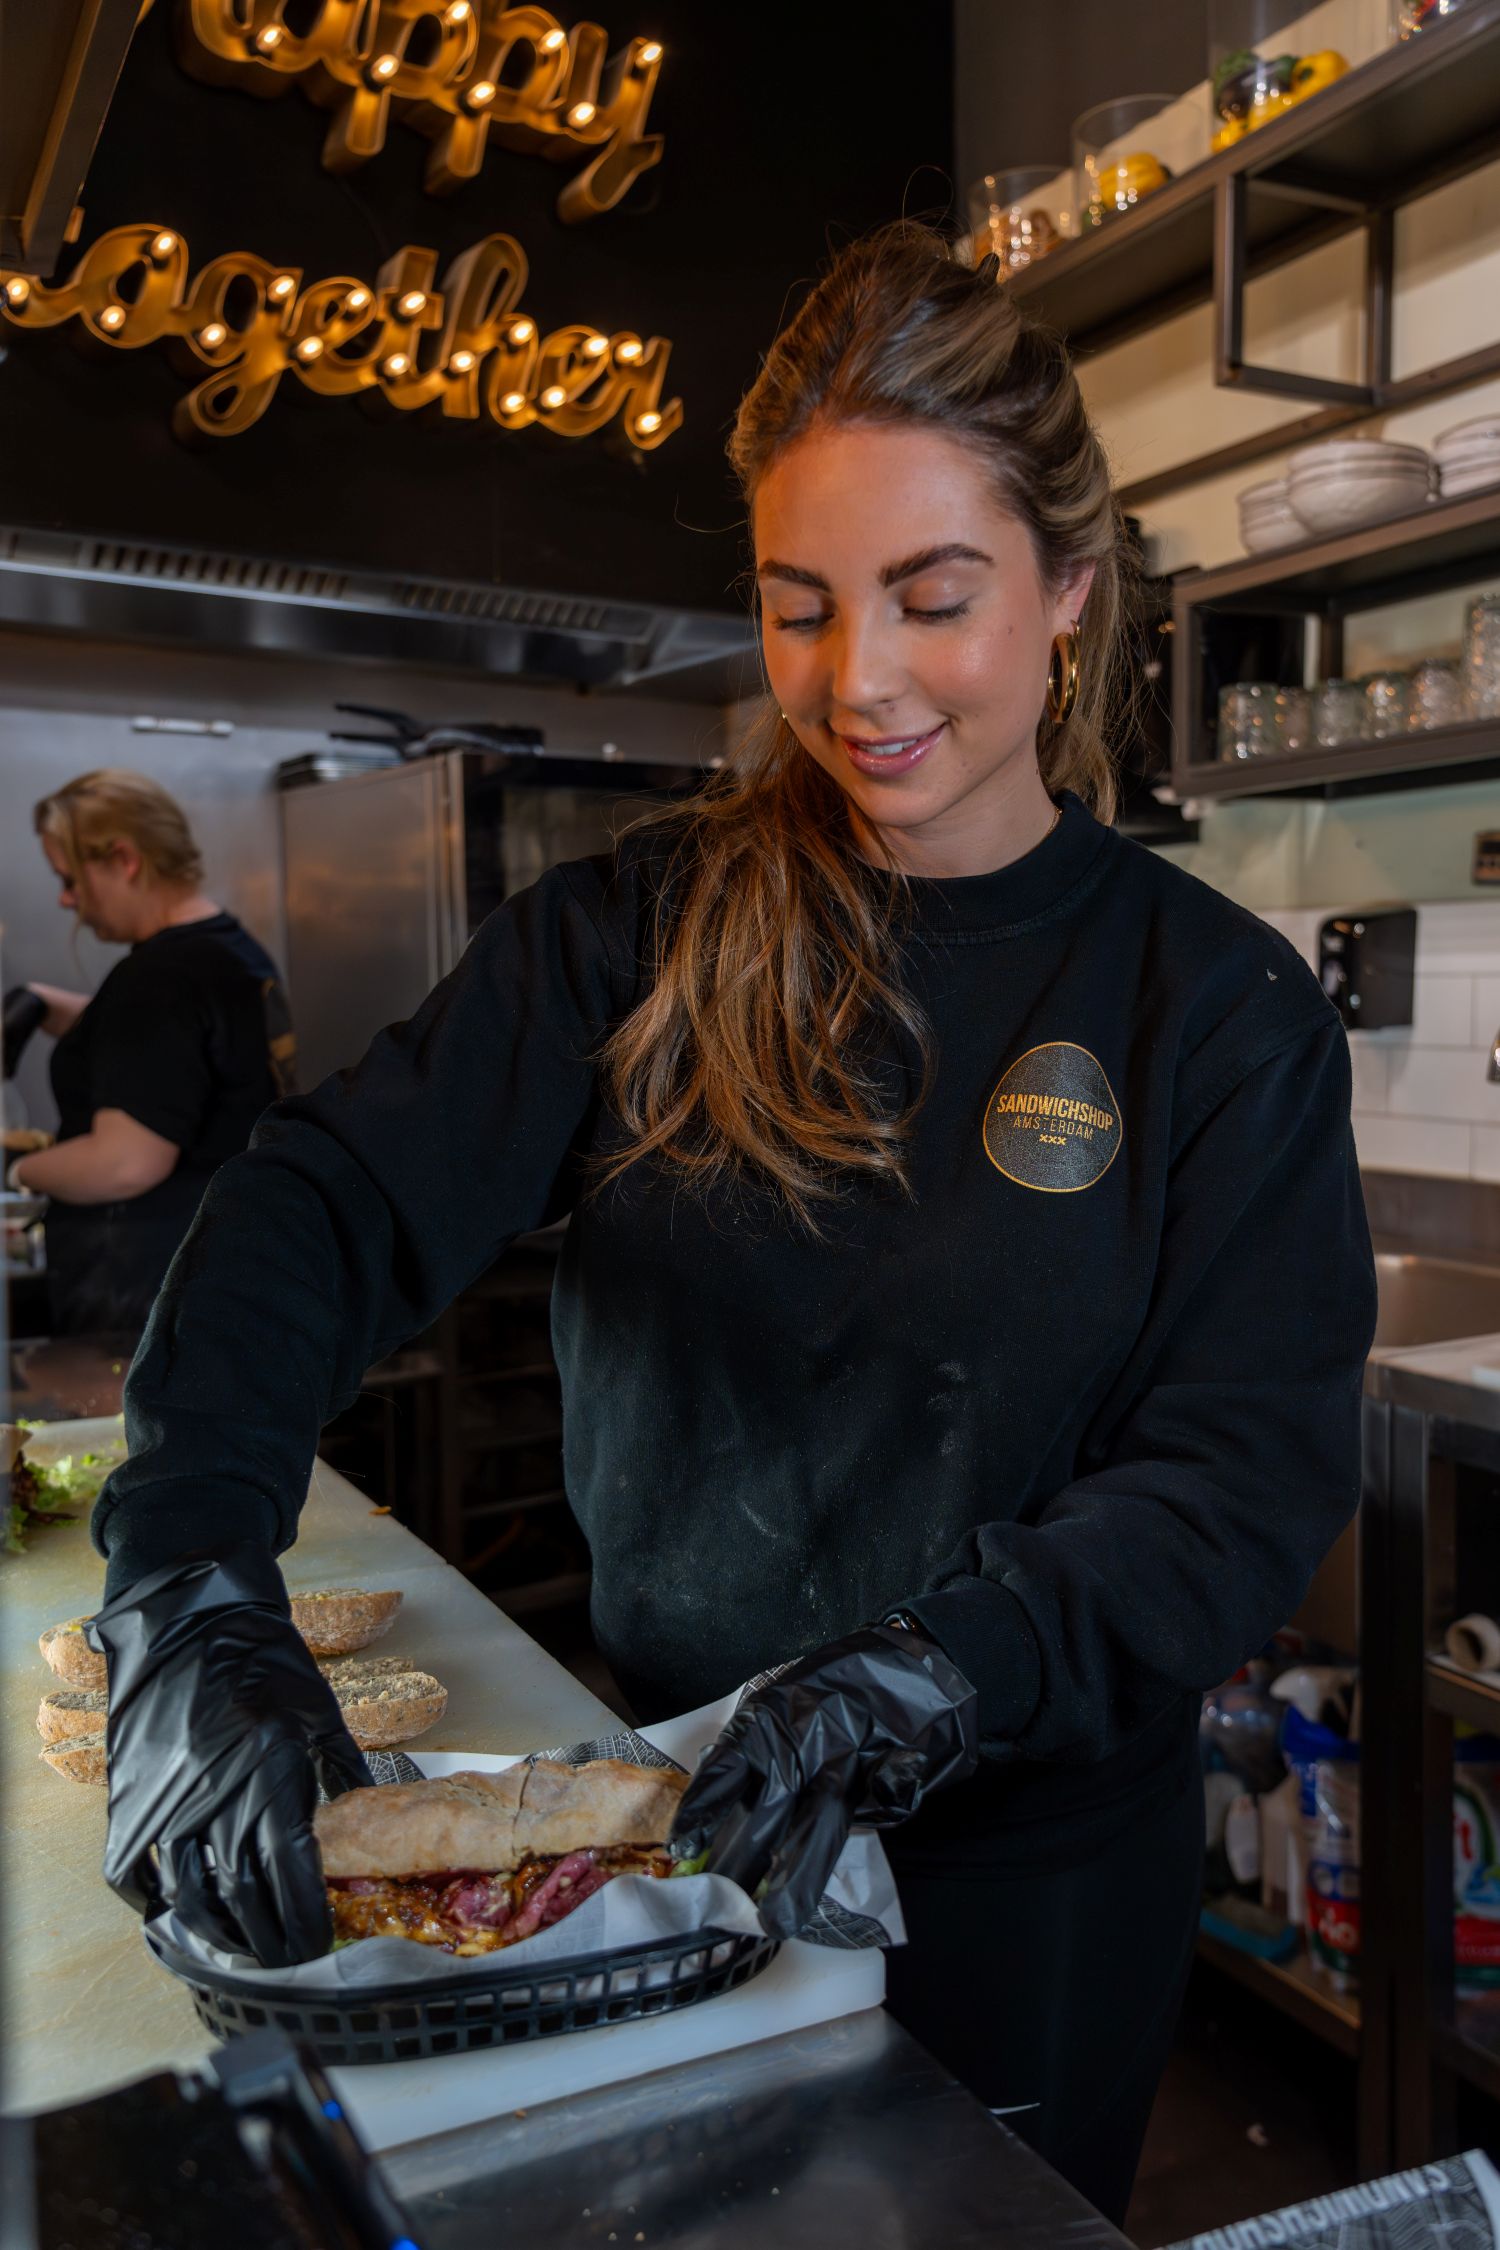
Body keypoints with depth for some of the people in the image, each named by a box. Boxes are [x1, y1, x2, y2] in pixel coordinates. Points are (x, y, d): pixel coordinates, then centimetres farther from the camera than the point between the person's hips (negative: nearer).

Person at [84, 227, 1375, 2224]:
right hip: (662, 1809, 2)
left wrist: (930, 1677, -29)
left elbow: (1257, 1473, -15)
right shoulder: (653, 927, -7)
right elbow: (338, 1201, -15)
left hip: (1030, 1865, -1)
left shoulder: (1221, 1007, -11)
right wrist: (191, 1591, -29)